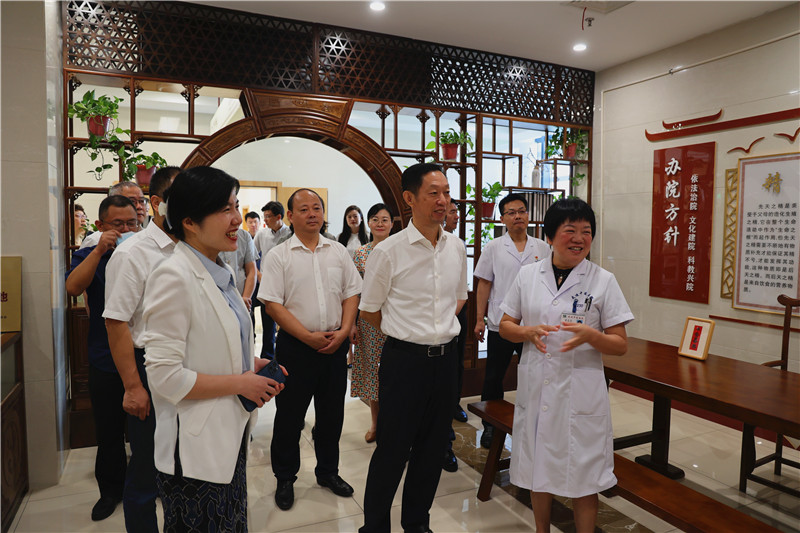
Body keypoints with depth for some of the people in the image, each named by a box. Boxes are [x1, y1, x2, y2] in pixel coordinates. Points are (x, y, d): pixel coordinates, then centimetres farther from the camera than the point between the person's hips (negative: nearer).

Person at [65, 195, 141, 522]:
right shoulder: (89, 256, 3)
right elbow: (73, 287, -16)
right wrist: (99, 250, -24)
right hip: (106, 361, 1)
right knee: (108, 431, 13)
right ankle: (111, 489, 31)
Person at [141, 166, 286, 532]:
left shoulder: (219, 272, 7)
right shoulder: (174, 276, -20)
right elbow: (164, 376, -23)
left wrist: (252, 364, 3)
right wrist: (241, 383, -17)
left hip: (231, 436, 8)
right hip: (194, 447, -8)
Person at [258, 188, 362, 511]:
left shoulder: (338, 252, 7)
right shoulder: (278, 256, -4)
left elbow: (351, 294, 8)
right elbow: (272, 304, -10)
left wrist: (343, 331, -7)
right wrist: (309, 337, -15)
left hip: (335, 345, 3)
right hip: (296, 346, -3)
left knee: (332, 412, 15)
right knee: (289, 415, 9)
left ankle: (328, 472, 34)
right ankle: (285, 478, 29)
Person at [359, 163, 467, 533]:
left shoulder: (456, 247, 4)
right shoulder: (388, 251, -11)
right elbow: (369, 311, -1)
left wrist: (441, 327, 7)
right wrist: (409, 333, 5)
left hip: (445, 358, 5)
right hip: (404, 359, -5)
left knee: (433, 446, 17)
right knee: (393, 449, 5)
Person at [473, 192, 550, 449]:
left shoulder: (542, 248, 6)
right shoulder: (493, 248, 1)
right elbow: (484, 285, 1)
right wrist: (480, 319, -3)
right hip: (500, 323, -1)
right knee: (493, 378, 8)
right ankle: (490, 425, 25)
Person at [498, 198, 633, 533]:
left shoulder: (603, 281, -3)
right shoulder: (527, 275, 2)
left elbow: (620, 345, -2)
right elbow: (505, 326, 8)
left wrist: (590, 335, -23)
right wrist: (529, 332, -13)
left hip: (581, 391, -2)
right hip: (536, 388, 3)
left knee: (582, 478, 8)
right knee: (538, 469, 17)